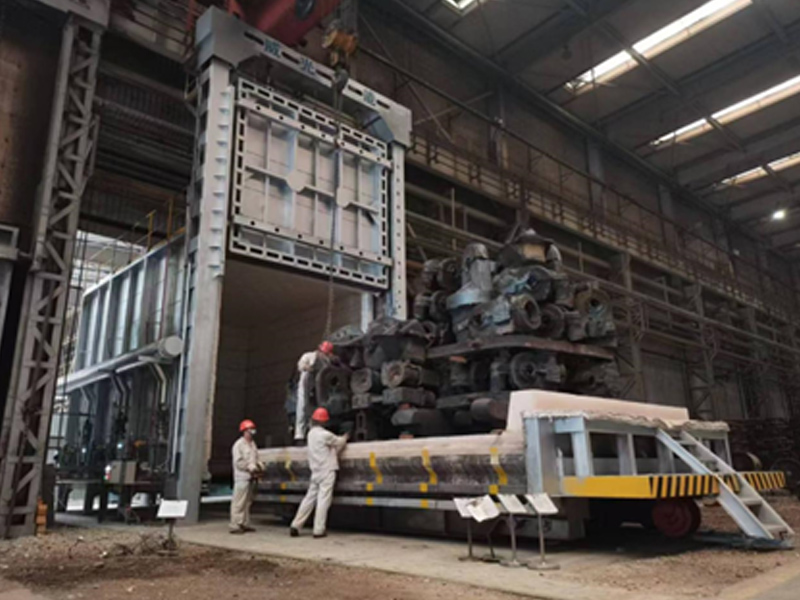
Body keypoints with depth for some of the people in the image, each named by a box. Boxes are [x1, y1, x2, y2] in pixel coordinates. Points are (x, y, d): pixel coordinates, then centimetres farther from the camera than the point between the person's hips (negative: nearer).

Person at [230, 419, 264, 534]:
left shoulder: (253, 444, 19)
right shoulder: (239, 444, -7)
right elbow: (238, 462, -14)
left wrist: (259, 465, 4)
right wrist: (251, 467, -18)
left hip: (251, 477, 8)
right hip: (242, 477, -8)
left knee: (248, 502, 12)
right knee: (238, 502, -8)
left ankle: (245, 524, 18)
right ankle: (235, 526, -6)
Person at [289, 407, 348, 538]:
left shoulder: (311, 433, 10)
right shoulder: (324, 434, -14)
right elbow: (339, 442, 1)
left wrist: (341, 439, 16)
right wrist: (345, 438, 21)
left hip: (315, 472, 7)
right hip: (327, 471, -7)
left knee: (309, 498, 11)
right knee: (323, 500, -3)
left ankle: (295, 526, 9)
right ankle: (318, 530, -2)